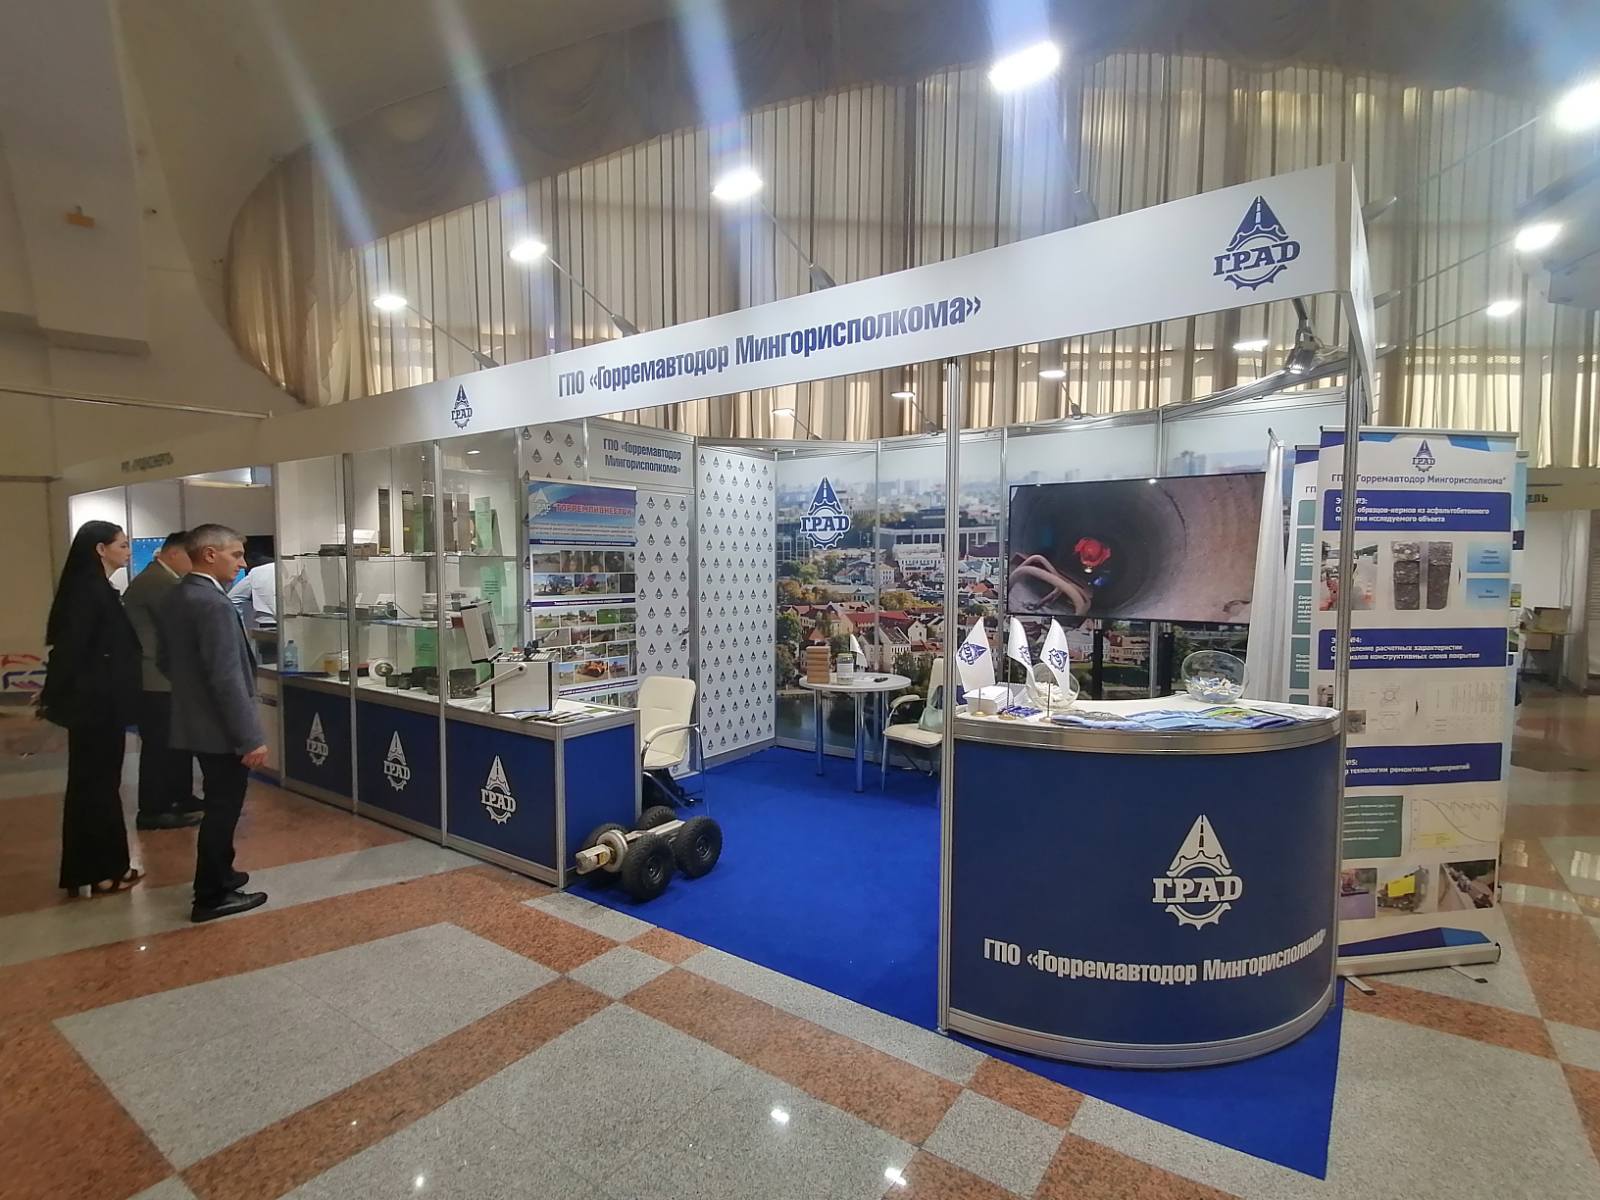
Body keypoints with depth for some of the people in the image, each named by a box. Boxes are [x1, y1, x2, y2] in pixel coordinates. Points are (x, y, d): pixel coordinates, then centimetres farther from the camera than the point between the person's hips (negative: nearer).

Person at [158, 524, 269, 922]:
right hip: (221, 727, -10)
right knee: (222, 808, 4)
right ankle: (212, 896, 16)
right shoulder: (213, 603, -24)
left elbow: (164, 660, 16)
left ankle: (219, 874, 38)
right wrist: (251, 737, -23)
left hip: (195, 720, 10)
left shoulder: (174, 597, 7)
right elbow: (227, 678, -27)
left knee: (219, 805, 23)